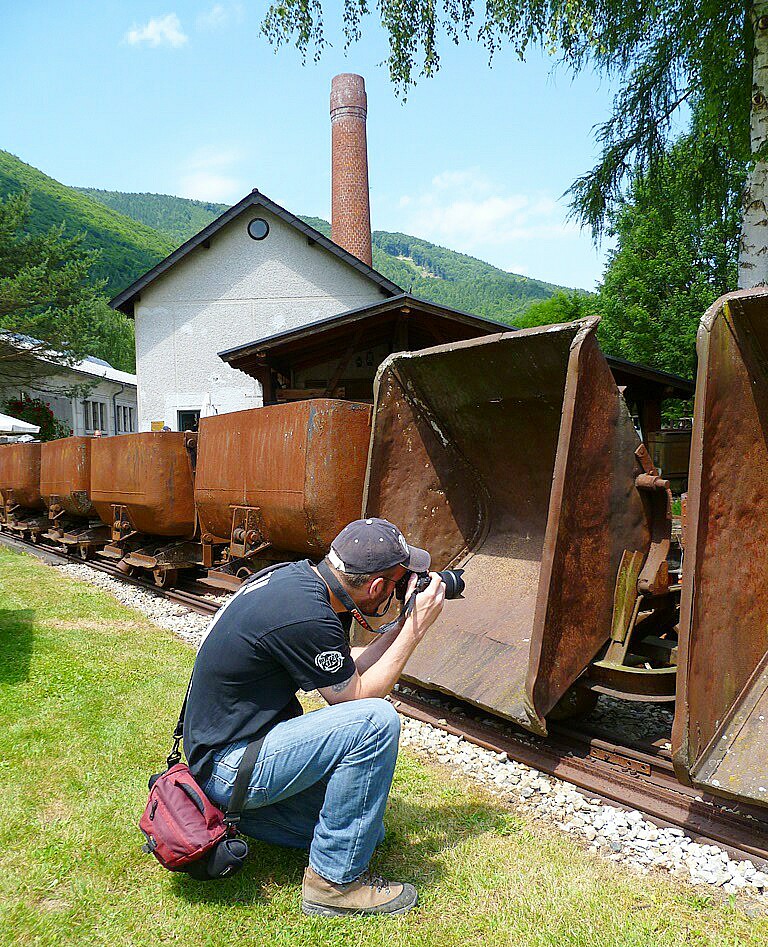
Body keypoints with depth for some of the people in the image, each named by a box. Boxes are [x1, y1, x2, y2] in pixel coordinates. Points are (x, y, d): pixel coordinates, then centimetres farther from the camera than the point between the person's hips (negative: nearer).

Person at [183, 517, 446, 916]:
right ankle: (335, 881, -9)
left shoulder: (298, 575, -2)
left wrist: (404, 625, 2)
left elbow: (347, 668, 10)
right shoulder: (306, 617, -30)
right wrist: (416, 628, -11)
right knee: (376, 720, -25)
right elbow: (356, 696, -14)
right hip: (228, 766, -9)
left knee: (369, 829, 14)